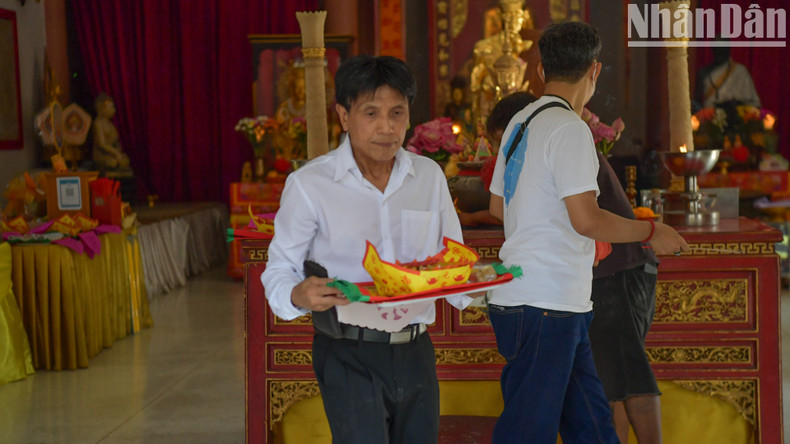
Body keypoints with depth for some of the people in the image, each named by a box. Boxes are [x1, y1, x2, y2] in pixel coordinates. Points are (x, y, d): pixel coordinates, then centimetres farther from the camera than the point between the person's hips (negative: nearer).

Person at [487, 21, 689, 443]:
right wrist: (651, 232, -6)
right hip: (545, 305, -9)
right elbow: (586, 219, -19)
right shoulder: (569, 128, -14)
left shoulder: (519, 123, 14)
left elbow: (497, 206, 22)